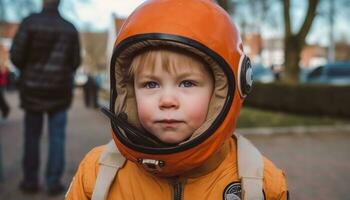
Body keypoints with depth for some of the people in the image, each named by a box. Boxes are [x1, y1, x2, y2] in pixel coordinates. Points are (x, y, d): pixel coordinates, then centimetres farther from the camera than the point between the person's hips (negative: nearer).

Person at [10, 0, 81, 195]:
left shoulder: (30, 22, -8)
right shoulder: (70, 28, -2)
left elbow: (16, 55, -9)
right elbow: (76, 61, 0)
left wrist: (28, 71, 11)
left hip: (33, 88, 0)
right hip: (60, 90, 1)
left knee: (32, 136, 11)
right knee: (57, 137, 5)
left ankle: (31, 180, 15)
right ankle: (54, 181, 5)